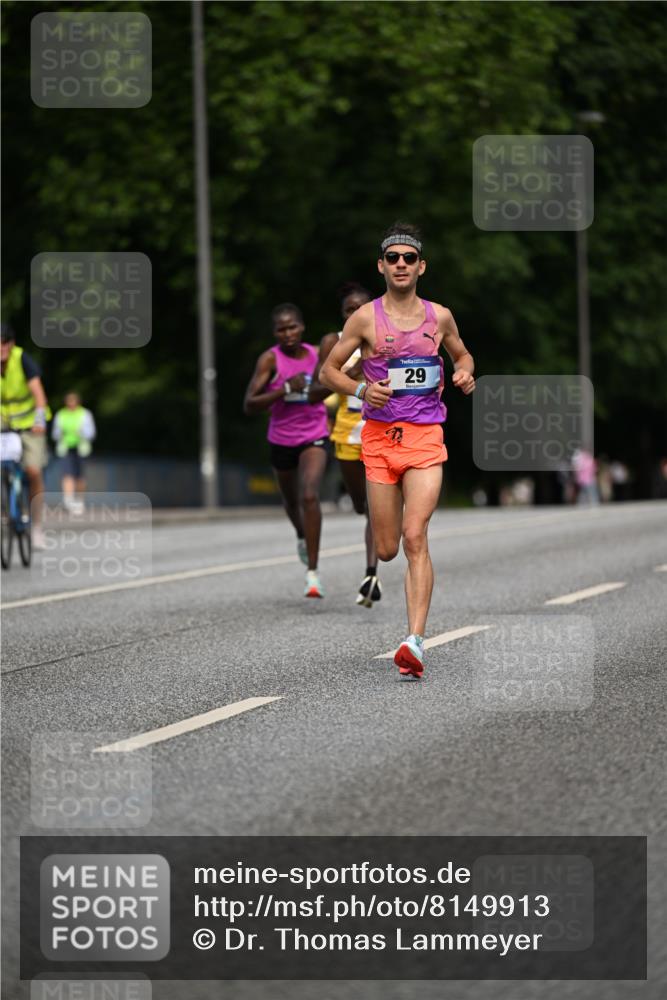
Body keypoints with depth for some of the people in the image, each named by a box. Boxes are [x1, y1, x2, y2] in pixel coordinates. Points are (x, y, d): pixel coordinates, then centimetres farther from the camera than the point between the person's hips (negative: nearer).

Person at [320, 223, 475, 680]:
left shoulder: (439, 316, 6)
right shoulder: (366, 318, 0)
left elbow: (462, 354, 24)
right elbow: (329, 370, 5)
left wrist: (465, 373, 1)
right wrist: (361, 389, -14)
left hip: (426, 437, 0)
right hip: (379, 436, 0)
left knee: (415, 538, -16)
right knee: (387, 550, 4)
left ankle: (415, 641, -22)